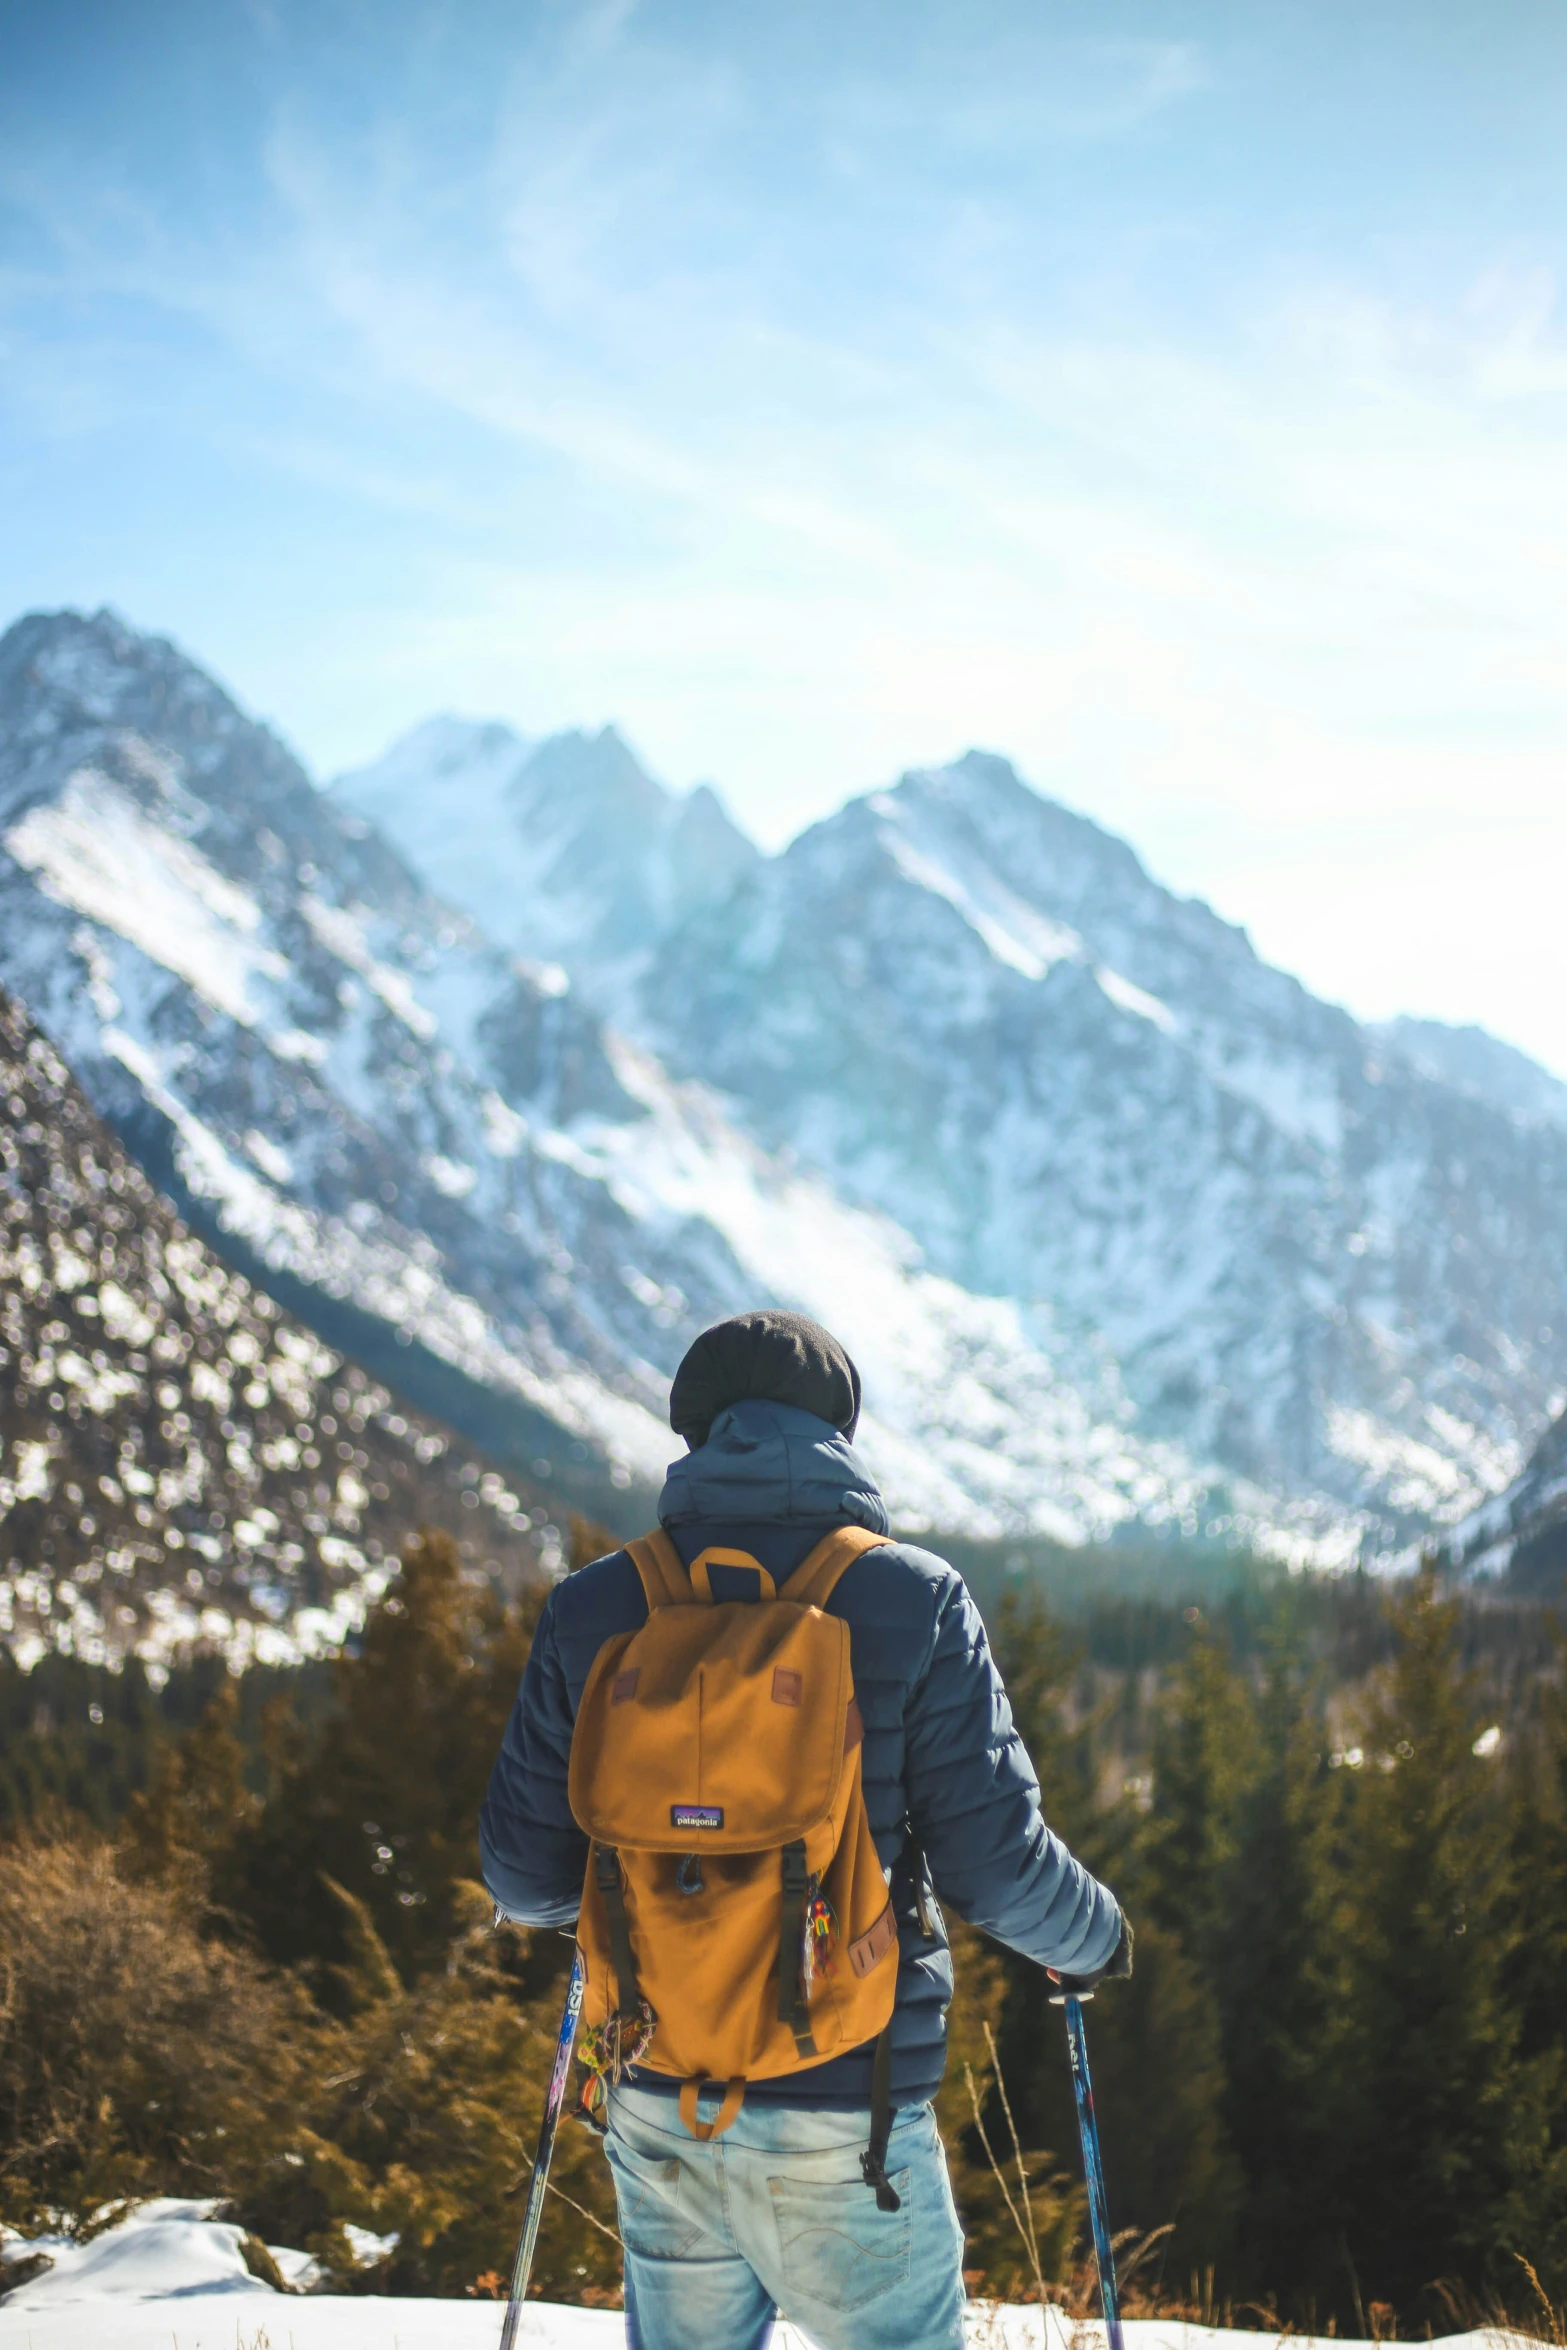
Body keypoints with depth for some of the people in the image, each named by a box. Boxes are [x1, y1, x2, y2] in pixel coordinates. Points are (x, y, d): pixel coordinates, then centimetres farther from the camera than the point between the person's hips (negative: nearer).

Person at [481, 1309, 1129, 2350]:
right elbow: (994, 1861, -9)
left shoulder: (595, 1609, -1)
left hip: (661, 2105, 3)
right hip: (843, 2113, -3)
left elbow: (525, 1872, 2)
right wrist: (1094, 1939, 12)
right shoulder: (915, 1601, -8)